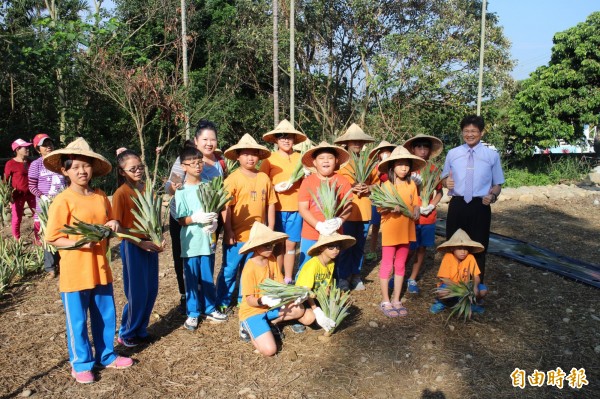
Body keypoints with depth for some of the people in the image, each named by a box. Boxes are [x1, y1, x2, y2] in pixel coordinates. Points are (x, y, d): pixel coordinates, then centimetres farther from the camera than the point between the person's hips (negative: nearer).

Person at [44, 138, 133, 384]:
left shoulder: (101, 196, 4)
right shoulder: (62, 200, -13)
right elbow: (53, 238, -12)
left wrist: (114, 225, -6)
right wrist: (79, 243, -26)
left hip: (100, 268, 6)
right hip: (74, 271, -5)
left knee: (106, 316, 16)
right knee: (77, 320, 8)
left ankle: (106, 356, 33)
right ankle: (81, 364, 25)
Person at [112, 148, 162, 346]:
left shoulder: (147, 188, 5)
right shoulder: (121, 193, -13)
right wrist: (140, 243, -18)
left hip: (150, 244, 6)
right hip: (132, 247, -6)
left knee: (151, 290, 12)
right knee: (137, 293, 4)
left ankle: (141, 330, 30)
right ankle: (127, 334, 23)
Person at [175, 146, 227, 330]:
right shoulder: (182, 191, -6)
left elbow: (215, 209, 8)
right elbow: (181, 220, -7)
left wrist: (214, 222, -12)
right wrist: (196, 218, -25)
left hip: (208, 239, 3)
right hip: (191, 241, -3)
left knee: (208, 277, 14)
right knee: (192, 278, 8)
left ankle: (210, 309, 29)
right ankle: (192, 313, 22)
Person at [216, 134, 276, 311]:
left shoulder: (264, 178, 3)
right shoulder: (233, 179, -8)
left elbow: (270, 204, 8)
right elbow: (226, 207, -10)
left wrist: (270, 229, 7)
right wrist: (228, 231, -13)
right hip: (237, 235, -4)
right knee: (229, 271, 7)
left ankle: (244, 300, 34)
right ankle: (222, 302, 23)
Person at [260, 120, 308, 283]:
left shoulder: (300, 158, 7)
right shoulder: (270, 159, 0)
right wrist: (275, 187, -16)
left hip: (296, 208, 2)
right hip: (277, 208, -2)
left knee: (291, 244, 9)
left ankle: (288, 280, 22)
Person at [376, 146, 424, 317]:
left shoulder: (412, 185, 5)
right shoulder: (386, 185, -7)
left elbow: (416, 204, 9)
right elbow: (380, 208, -8)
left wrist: (416, 212, -12)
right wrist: (390, 208, -28)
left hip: (406, 230, 4)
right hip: (390, 231, -4)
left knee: (400, 265, 13)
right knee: (387, 266, 4)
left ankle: (396, 300, 25)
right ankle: (385, 301, 15)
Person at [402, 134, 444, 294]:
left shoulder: (433, 169, 5)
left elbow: (439, 191, 11)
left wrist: (432, 205, -5)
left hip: (428, 218, 4)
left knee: (422, 249, 9)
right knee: (409, 250, -1)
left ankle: (412, 279, 22)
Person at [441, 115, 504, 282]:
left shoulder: (492, 155, 2)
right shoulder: (452, 154, 6)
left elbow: (497, 184, 4)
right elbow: (444, 179, 13)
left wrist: (493, 195, -18)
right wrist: (446, 182, -12)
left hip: (480, 206, -1)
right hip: (457, 205, 2)